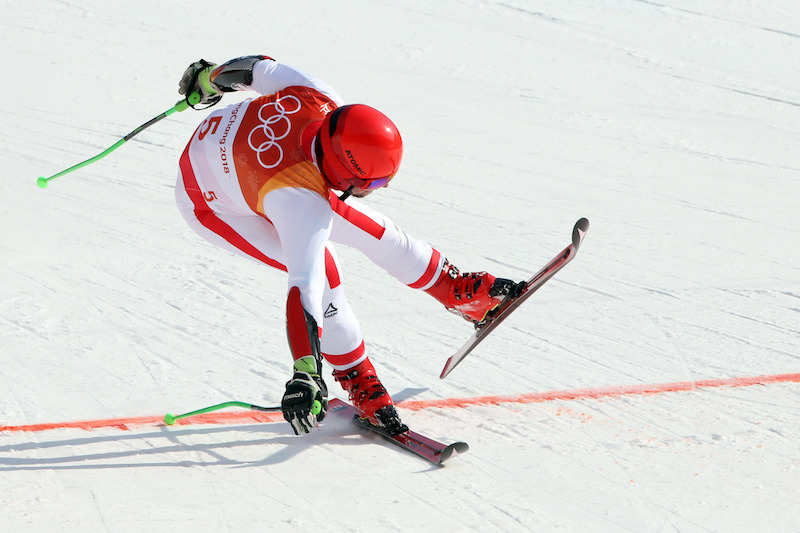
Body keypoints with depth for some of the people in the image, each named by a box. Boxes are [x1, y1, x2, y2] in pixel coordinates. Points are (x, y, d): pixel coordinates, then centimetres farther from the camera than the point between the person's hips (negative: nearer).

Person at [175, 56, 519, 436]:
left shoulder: (322, 102, -27)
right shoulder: (302, 203, -44)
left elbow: (260, 68, -9)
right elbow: (304, 287, -51)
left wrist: (210, 77, 12)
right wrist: (305, 374, -58)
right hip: (211, 204, -7)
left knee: (371, 230, 6)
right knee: (319, 266, -22)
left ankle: (457, 290, 28)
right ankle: (359, 382, -2)